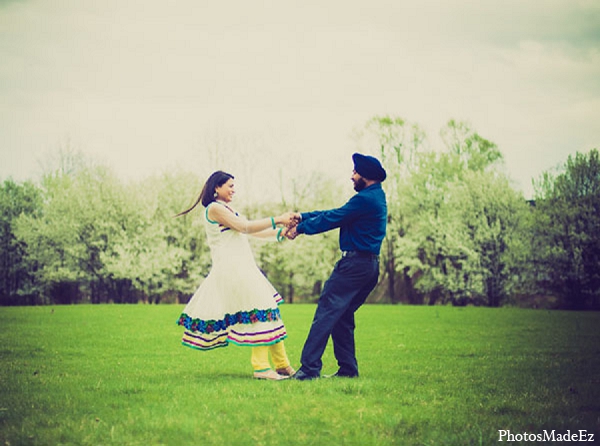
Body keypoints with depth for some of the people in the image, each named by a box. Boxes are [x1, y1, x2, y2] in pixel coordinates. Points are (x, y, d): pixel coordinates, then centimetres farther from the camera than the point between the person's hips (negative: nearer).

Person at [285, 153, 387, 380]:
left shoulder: (365, 199, -14)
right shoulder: (375, 197, 19)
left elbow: (332, 219, -11)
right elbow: (335, 214, 20)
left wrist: (300, 228, 1)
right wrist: (302, 217, 14)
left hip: (354, 263, -10)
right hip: (369, 266, 10)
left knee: (326, 313, -11)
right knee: (342, 317, 14)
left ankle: (309, 368, -14)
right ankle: (348, 368, 14)